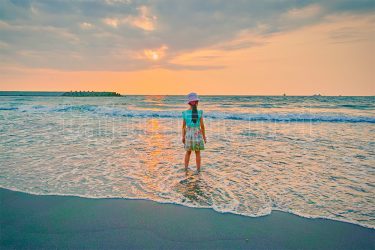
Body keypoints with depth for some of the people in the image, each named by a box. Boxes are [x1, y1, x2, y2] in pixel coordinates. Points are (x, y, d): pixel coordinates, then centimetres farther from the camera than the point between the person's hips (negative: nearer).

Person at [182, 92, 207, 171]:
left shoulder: (185, 113, -3)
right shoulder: (199, 113, -10)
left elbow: (184, 126, 1)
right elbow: (202, 126, -8)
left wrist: (183, 137, 10)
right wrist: (204, 137, 2)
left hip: (188, 134, 2)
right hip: (197, 134, -2)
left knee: (188, 152, 17)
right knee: (198, 153, 10)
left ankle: (186, 168, 18)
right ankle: (198, 170, 14)